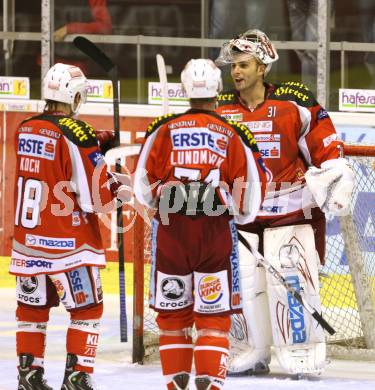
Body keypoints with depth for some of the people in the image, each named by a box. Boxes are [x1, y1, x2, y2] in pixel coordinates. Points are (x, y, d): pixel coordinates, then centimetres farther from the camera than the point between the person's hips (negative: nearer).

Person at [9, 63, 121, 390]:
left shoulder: (26, 129, 4)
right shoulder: (77, 135, -16)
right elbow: (97, 197, -16)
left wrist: (96, 148, 14)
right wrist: (120, 187, 4)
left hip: (28, 239, 6)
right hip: (67, 243, -6)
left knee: (32, 306, 16)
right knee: (87, 309, 5)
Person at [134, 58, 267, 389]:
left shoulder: (164, 130, 4)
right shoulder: (233, 135, 2)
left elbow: (144, 187, 7)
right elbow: (250, 188, 4)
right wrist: (242, 216, 24)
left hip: (171, 228, 1)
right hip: (216, 231, -1)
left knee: (173, 312, 11)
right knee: (214, 314, 3)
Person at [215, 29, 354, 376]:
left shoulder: (294, 103, -8)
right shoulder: (221, 110, 3)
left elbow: (327, 148, -5)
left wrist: (335, 184, -13)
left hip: (292, 207, -4)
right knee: (242, 281, 3)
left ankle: (305, 350, 1)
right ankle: (255, 352, 16)